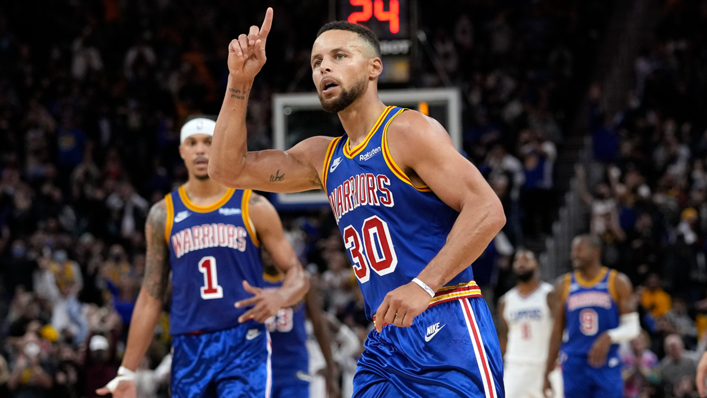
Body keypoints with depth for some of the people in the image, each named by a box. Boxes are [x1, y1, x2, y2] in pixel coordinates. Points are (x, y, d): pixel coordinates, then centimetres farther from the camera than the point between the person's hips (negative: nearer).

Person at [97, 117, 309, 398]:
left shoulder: (254, 208, 3)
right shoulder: (163, 215, 9)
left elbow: (297, 275, 5)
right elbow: (150, 299, 12)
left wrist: (279, 297, -20)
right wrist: (127, 373, 7)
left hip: (245, 346, -3)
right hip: (189, 350, 3)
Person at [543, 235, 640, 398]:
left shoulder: (617, 283, 2)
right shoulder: (564, 285, 9)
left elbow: (632, 328, 1)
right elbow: (557, 331, 12)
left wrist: (609, 337, -19)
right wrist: (548, 372, 8)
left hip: (607, 367, -2)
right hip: (574, 365, 2)